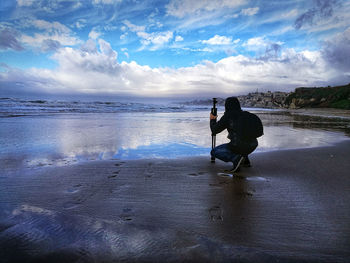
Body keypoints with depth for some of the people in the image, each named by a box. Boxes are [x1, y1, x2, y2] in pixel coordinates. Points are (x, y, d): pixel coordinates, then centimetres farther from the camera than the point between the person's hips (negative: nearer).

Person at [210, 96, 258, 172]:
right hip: (252, 146, 7)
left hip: (239, 147, -7)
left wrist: (212, 120, 23)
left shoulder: (227, 116, -4)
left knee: (214, 152, 13)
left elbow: (214, 130, 6)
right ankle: (245, 159, 21)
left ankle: (236, 158, -11)